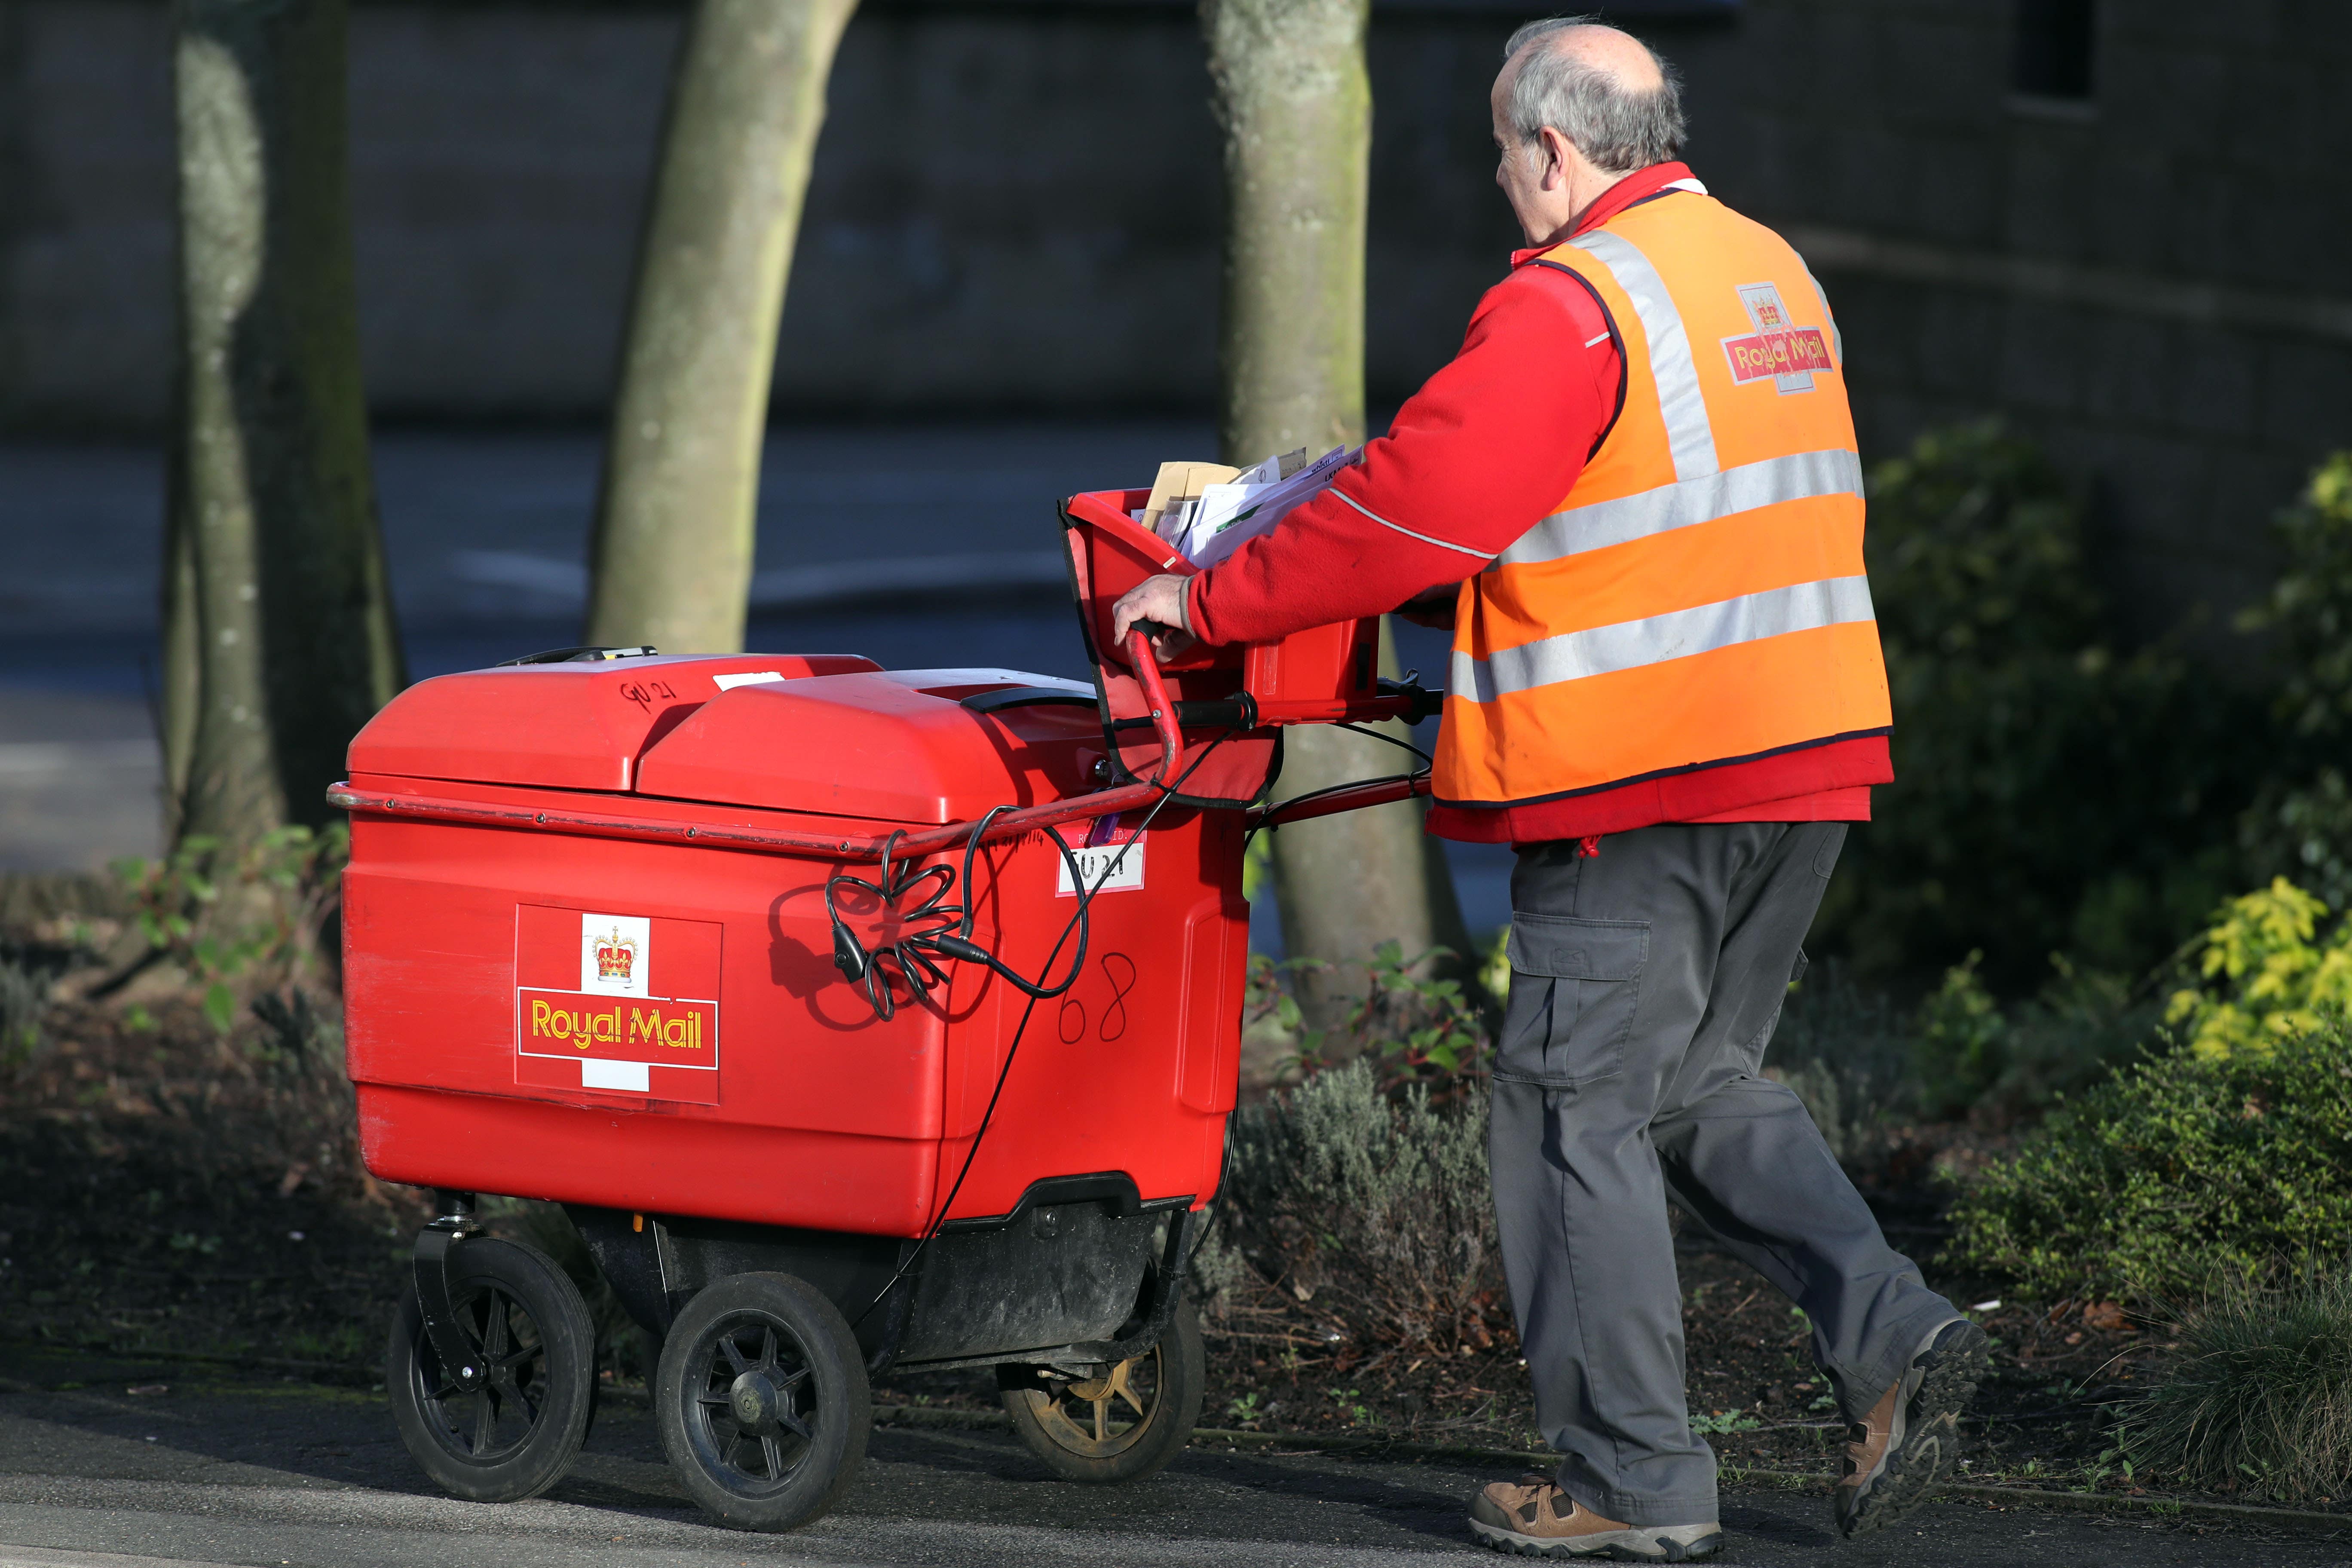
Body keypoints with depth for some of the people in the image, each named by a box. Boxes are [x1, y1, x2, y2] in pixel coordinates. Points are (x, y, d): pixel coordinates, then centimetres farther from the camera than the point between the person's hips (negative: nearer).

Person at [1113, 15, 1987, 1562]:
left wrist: (1207, 601, -3)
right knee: (1702, 1083, 20)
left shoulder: (1571, 305, -14)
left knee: (1579, 1107, 0)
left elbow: (1407, 511, -14)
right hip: (1804, 748, 9)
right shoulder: (1771, 274, 15)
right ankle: (1891, 1330, 3)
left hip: (1641, 776, -9)